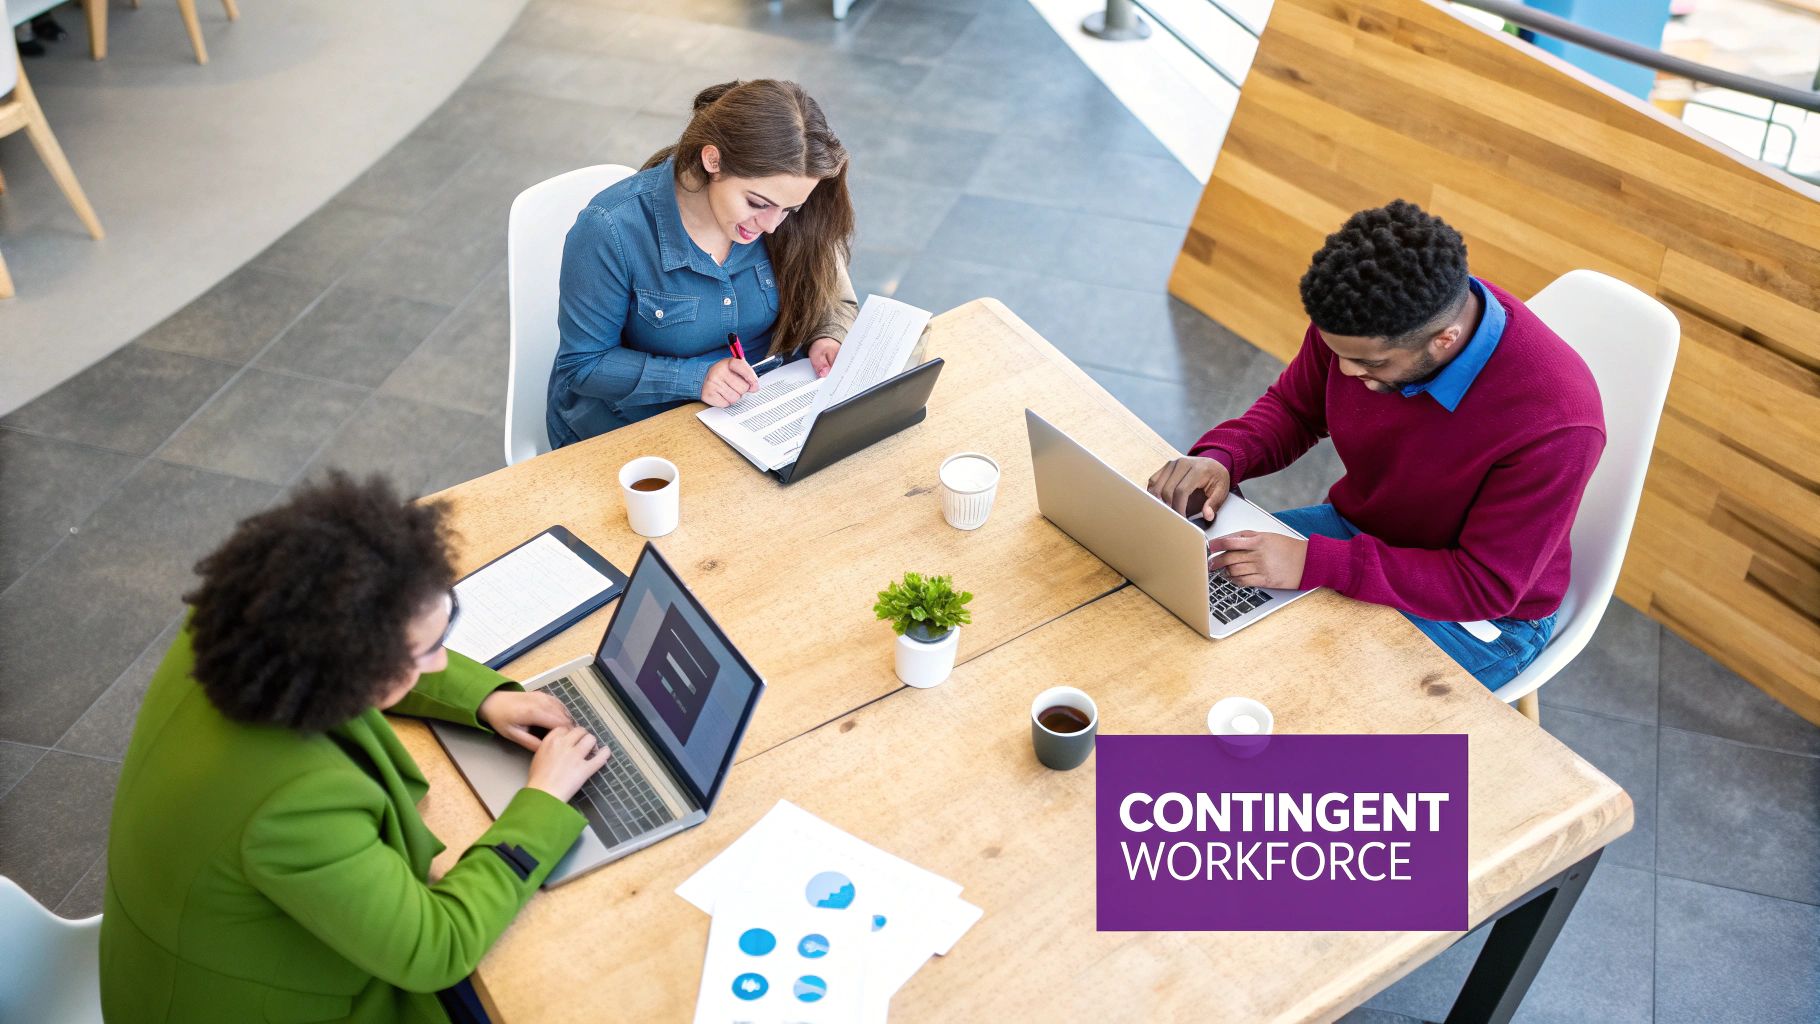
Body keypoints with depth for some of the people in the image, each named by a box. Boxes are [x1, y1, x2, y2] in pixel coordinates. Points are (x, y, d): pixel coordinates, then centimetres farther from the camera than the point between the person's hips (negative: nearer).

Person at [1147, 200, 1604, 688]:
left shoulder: (1554, 423, -34)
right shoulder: (1359, 320, -18)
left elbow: (1486, 587, -27)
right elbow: (1293, 407, 2)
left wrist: (1312, 563, -36)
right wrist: (1221, 457, -20)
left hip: (1480, 617, -5)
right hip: (1354, 528, 6)